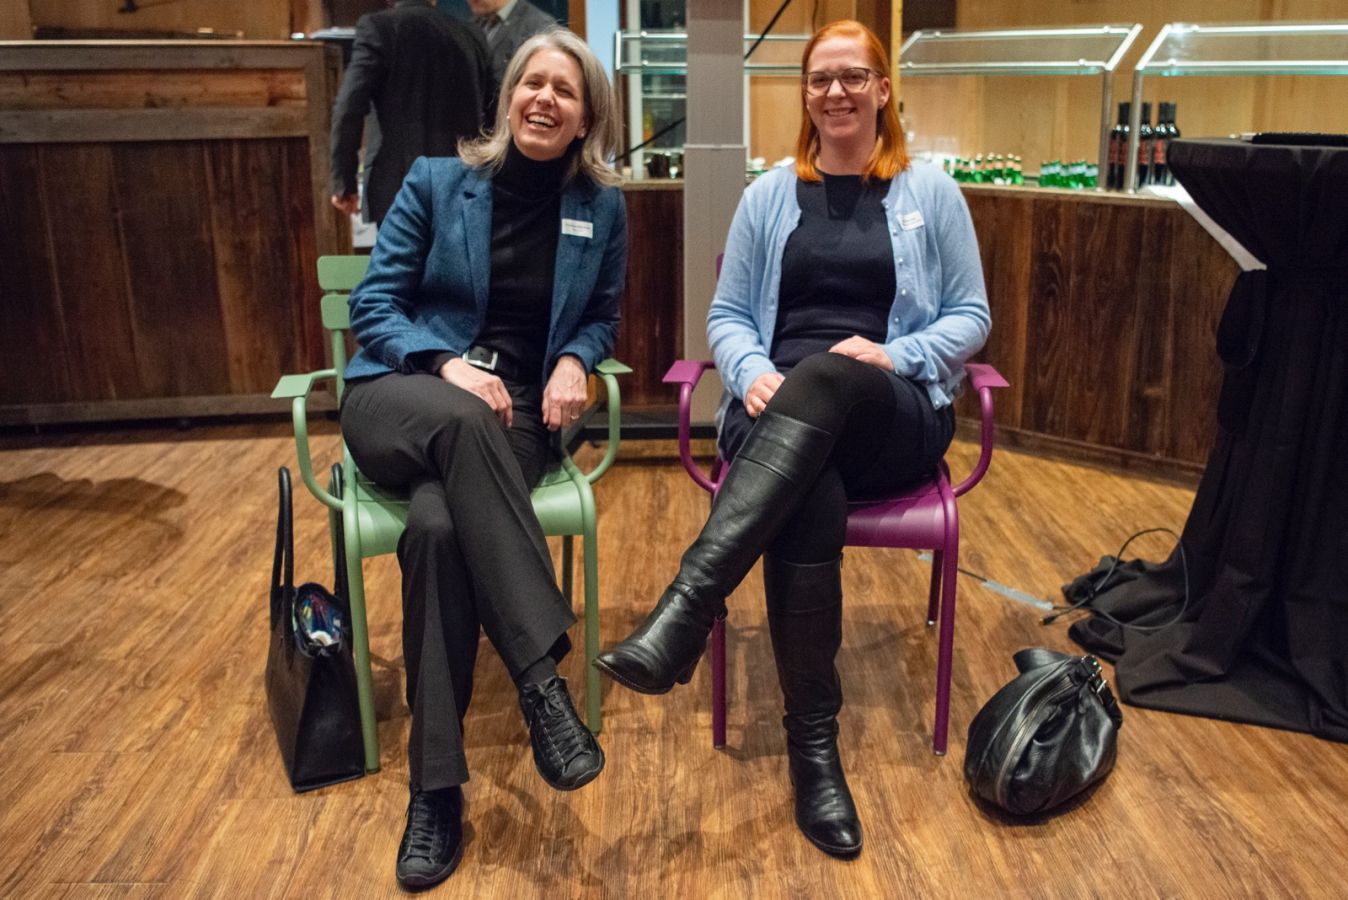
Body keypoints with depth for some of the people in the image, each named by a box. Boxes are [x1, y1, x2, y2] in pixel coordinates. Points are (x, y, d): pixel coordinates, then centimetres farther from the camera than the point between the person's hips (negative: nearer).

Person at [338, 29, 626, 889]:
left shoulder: (601, 206, 9)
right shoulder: (437, 180, 4)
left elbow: (602, 316, 18)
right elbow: (373, 301, 2)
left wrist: (575, 361, -5)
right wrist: (446, 364, -17)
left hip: (512, 413, 1)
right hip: (403, 394, 0)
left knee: (438, 524, -34)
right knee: (461, 422, -40)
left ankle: (437, 788, -27)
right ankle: (542, 679, -42)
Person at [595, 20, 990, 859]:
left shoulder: (931, 191, 12)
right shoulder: (769, 195, 16)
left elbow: (971, 316, 9)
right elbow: (728, 315, 14)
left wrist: (896, 355, -11)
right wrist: (752, 371, -9)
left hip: (895, 417, -1)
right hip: (782, 412, 1)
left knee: (824, 379, -40)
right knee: (807, 504, -37)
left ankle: (686, 609, -50)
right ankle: (815, 745, -28)